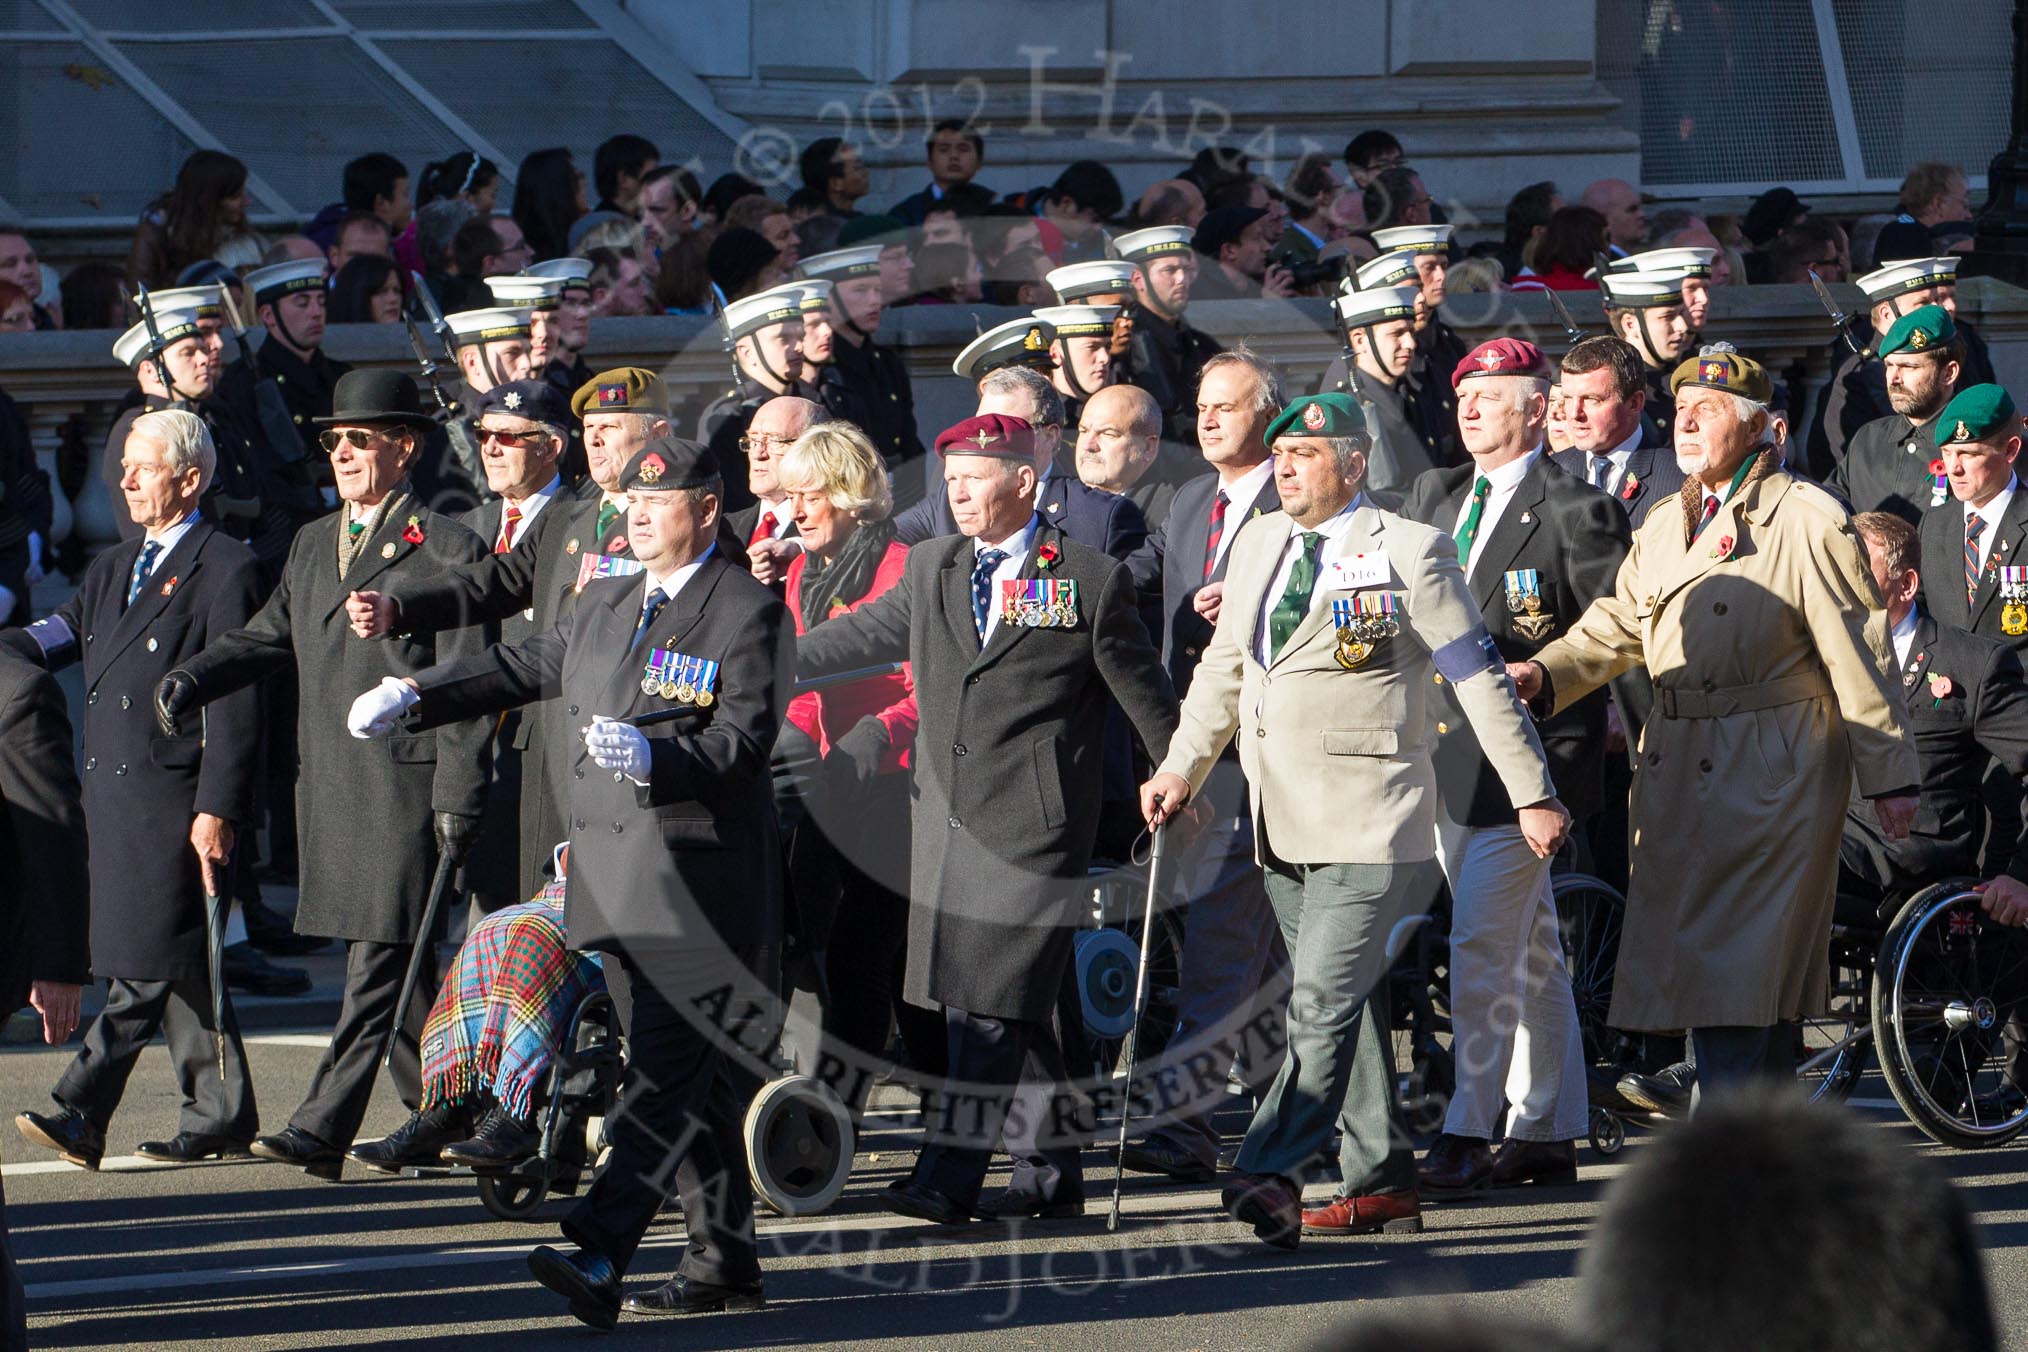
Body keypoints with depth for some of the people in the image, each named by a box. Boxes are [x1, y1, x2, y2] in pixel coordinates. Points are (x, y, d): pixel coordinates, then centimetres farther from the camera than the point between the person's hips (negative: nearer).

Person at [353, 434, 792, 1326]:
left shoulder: (749, 613, -7)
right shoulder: (606, 604, 18)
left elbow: (743, 744, -16)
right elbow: (525, 668, 27)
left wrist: (653, 758, -33)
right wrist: (413, 699, 16)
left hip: (702, 880, -8)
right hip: (619, 876, 8)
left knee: (666, 1071, -14)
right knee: (690, 1076, 12)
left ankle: (601, 1258, -24)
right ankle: (724, 1265, 18)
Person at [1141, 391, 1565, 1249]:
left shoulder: (1407, 552, -6)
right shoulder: (1257, 546, 13)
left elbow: (1479, 680, -4)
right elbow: (1223, 670, 22)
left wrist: (1532, 795, -5)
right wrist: (1181, 770, 12)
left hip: (1367, 816, -7)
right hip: (1281, 816, 7)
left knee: (1324, 998, -15)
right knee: (1339, 1000, 12)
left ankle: (1272, 1172, -22)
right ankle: (1381, 1177, 19)